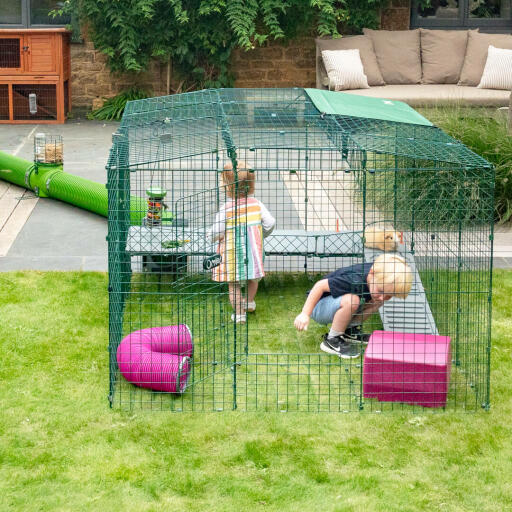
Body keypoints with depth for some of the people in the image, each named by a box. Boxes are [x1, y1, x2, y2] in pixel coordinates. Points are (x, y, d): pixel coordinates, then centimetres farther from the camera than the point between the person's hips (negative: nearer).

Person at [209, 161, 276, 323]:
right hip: (254, 248, 4)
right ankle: (250, 302, 45)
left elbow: (216, 233, -13)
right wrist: (262, 235, 17)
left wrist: (211, 236, 11)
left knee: (234, 285, 6)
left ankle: (239, 313, 8)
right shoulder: (256, 204, -5)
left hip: (233, 252, -4)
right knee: (253, 278, 28)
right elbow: (270, 222, -3)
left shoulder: (225, 209, -16)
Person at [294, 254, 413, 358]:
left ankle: (348, 329, 8)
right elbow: (320, 285, -28)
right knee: (351, 300, -37)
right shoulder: (354, 281, -36)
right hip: (319, 306, -8)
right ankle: (332, 340, -16)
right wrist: (305, 314, -26)